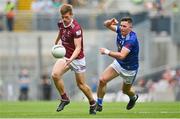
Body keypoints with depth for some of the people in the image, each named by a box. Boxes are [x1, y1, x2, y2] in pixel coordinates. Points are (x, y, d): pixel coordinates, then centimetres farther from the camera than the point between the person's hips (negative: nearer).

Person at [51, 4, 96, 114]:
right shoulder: (61, 23, -5)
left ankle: (93, 103, 30)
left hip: (77, 58, -5)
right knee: (55, 74, -20)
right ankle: (64, 98, -3)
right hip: (65, 56, 5)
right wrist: (57, 42, 18)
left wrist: (70, 60, -42)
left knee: (81, 84, 6)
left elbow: (78, 48, -30)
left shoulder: (76, 28, -26)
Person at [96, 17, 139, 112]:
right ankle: (99, 103, 1)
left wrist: (107, 52, -43)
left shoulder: (131, 40, -36)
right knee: (102, 80, -13)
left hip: (130, 69, -5)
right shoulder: (120, 30, -15)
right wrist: (111, 22, -24)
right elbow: (106, 24, -1)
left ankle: (133, 97, 54)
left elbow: (121, 56, -45)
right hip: (118, 63, 5)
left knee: (125, 90, 17)